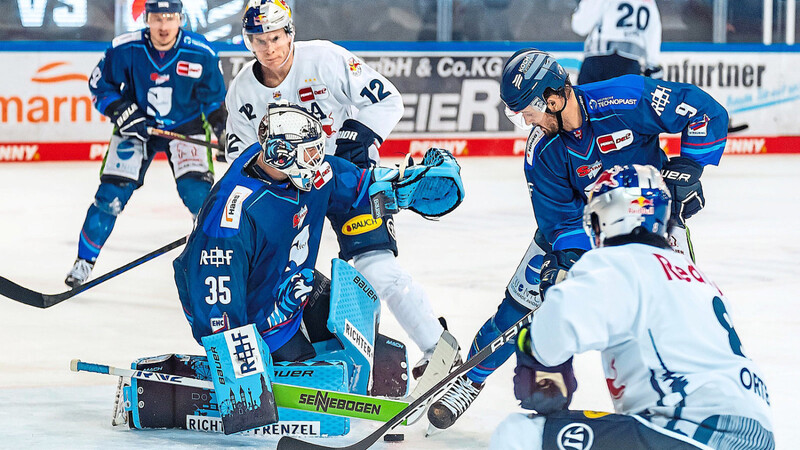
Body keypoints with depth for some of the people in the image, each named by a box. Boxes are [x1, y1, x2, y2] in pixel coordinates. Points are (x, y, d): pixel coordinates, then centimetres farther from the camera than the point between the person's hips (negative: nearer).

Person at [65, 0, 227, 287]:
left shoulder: (201, 54, -16)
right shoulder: (124, 49, -18)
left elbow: (214, 98, 0)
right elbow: (99, 84, -5)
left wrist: (223, 127, -8)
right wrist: (120, 111, -18)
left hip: (186, 127, 0)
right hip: (136, 125, 0)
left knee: (198, 193, -16)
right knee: (111, 193, -8)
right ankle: (85, 260, 9)